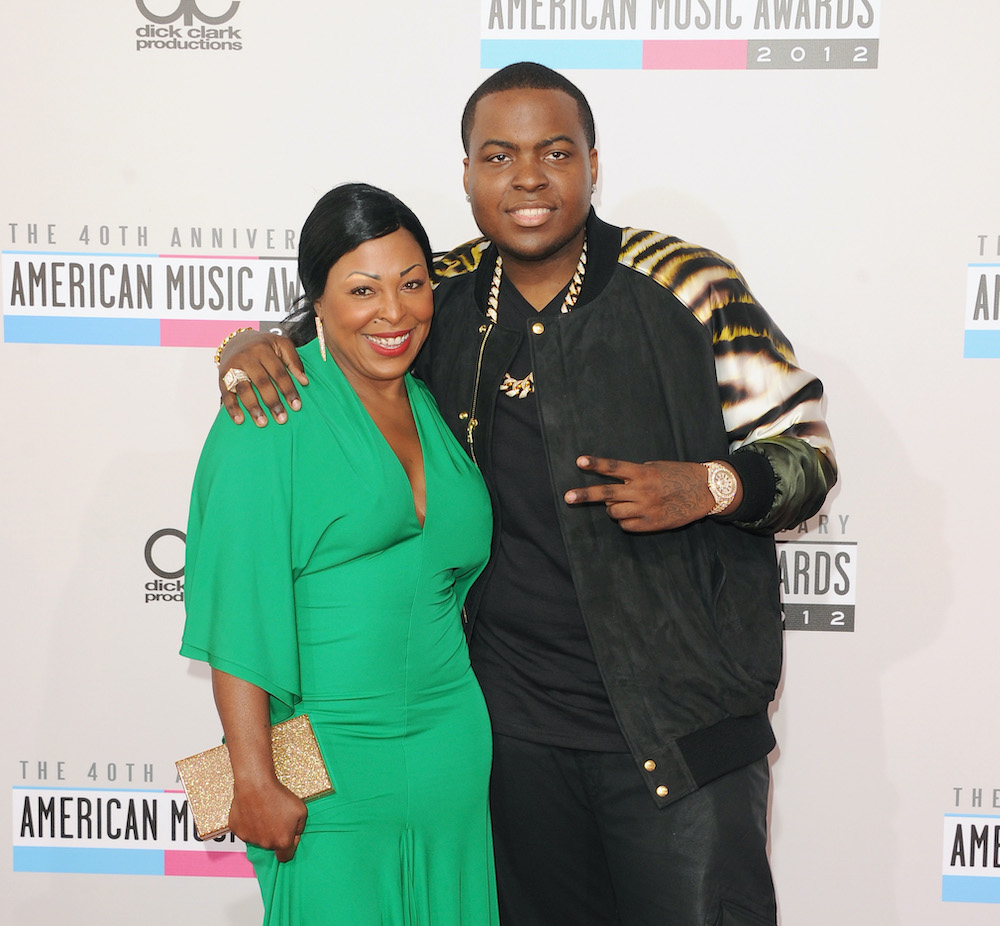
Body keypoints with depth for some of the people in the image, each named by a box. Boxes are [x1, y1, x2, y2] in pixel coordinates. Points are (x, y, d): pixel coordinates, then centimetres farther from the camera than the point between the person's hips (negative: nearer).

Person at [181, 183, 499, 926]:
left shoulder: (434, 408, 11)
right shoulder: (274, 414, -9)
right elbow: (240, 607, -14)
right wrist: (255, 778, -19)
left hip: (448, 752, 6)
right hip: (324, 766, -6)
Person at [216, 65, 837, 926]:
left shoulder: (688, 288, -8)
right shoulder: (442, 297, 2)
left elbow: (807, 448, -1)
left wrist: (708, 488, -20)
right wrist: (254, 345, -6)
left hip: (678, 719, -3)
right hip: (513, 721, 4)